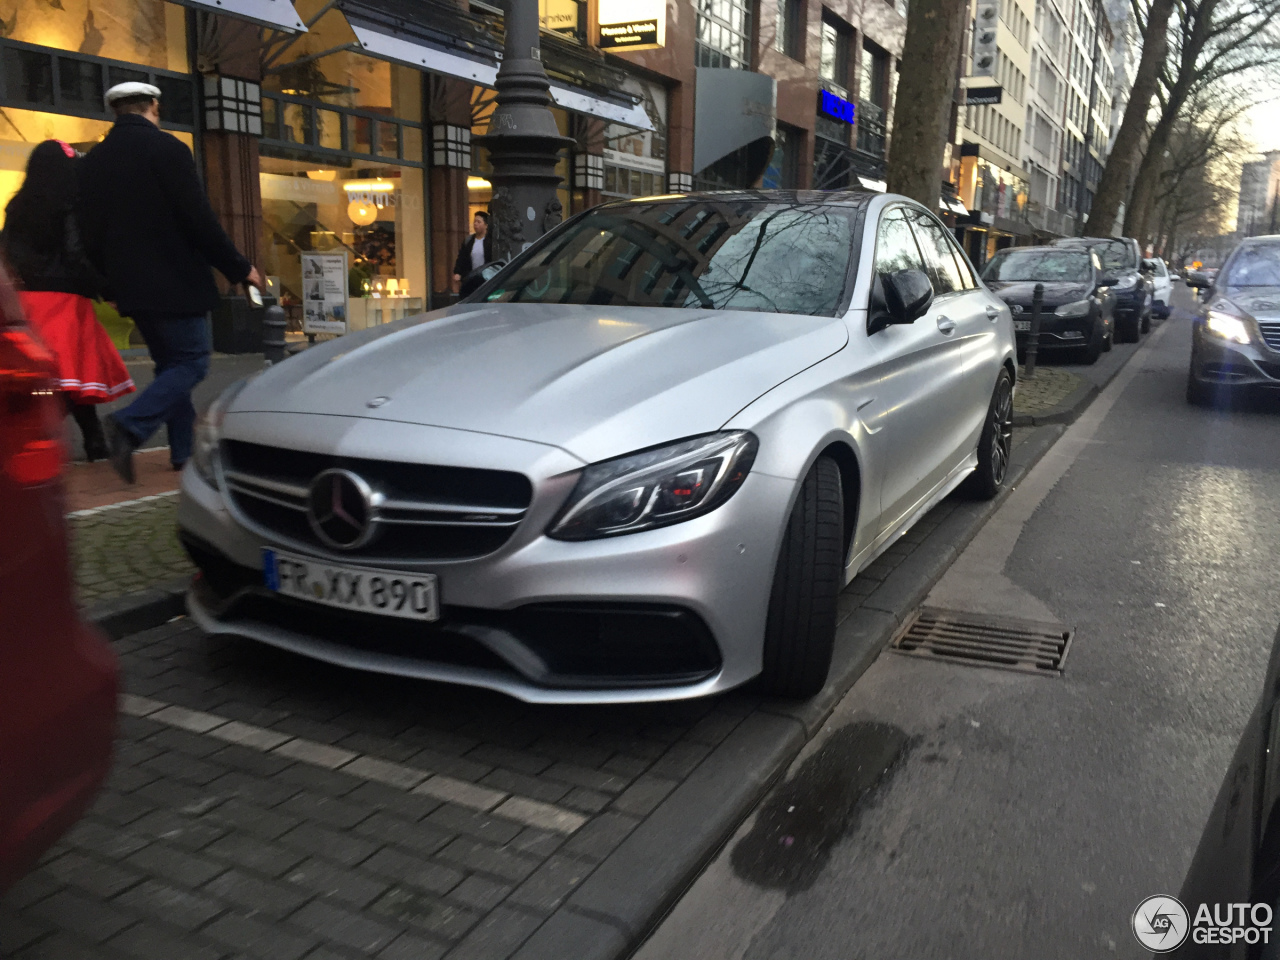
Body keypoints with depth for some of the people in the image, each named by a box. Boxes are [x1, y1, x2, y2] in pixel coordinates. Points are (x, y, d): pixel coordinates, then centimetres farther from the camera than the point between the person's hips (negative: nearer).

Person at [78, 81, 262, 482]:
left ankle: (183, 450, 16)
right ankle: (130, 426, -20)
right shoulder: (166, 148, -11)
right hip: (175, 282, -7)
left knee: (170, 364, 16)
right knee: (191, 363, -2)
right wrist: (239, 268, -7)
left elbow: (89, 233, 12)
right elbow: (199, 219, -15)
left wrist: (114, 279, 23)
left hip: (132, 285, 7)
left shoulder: (92, 161, 10)